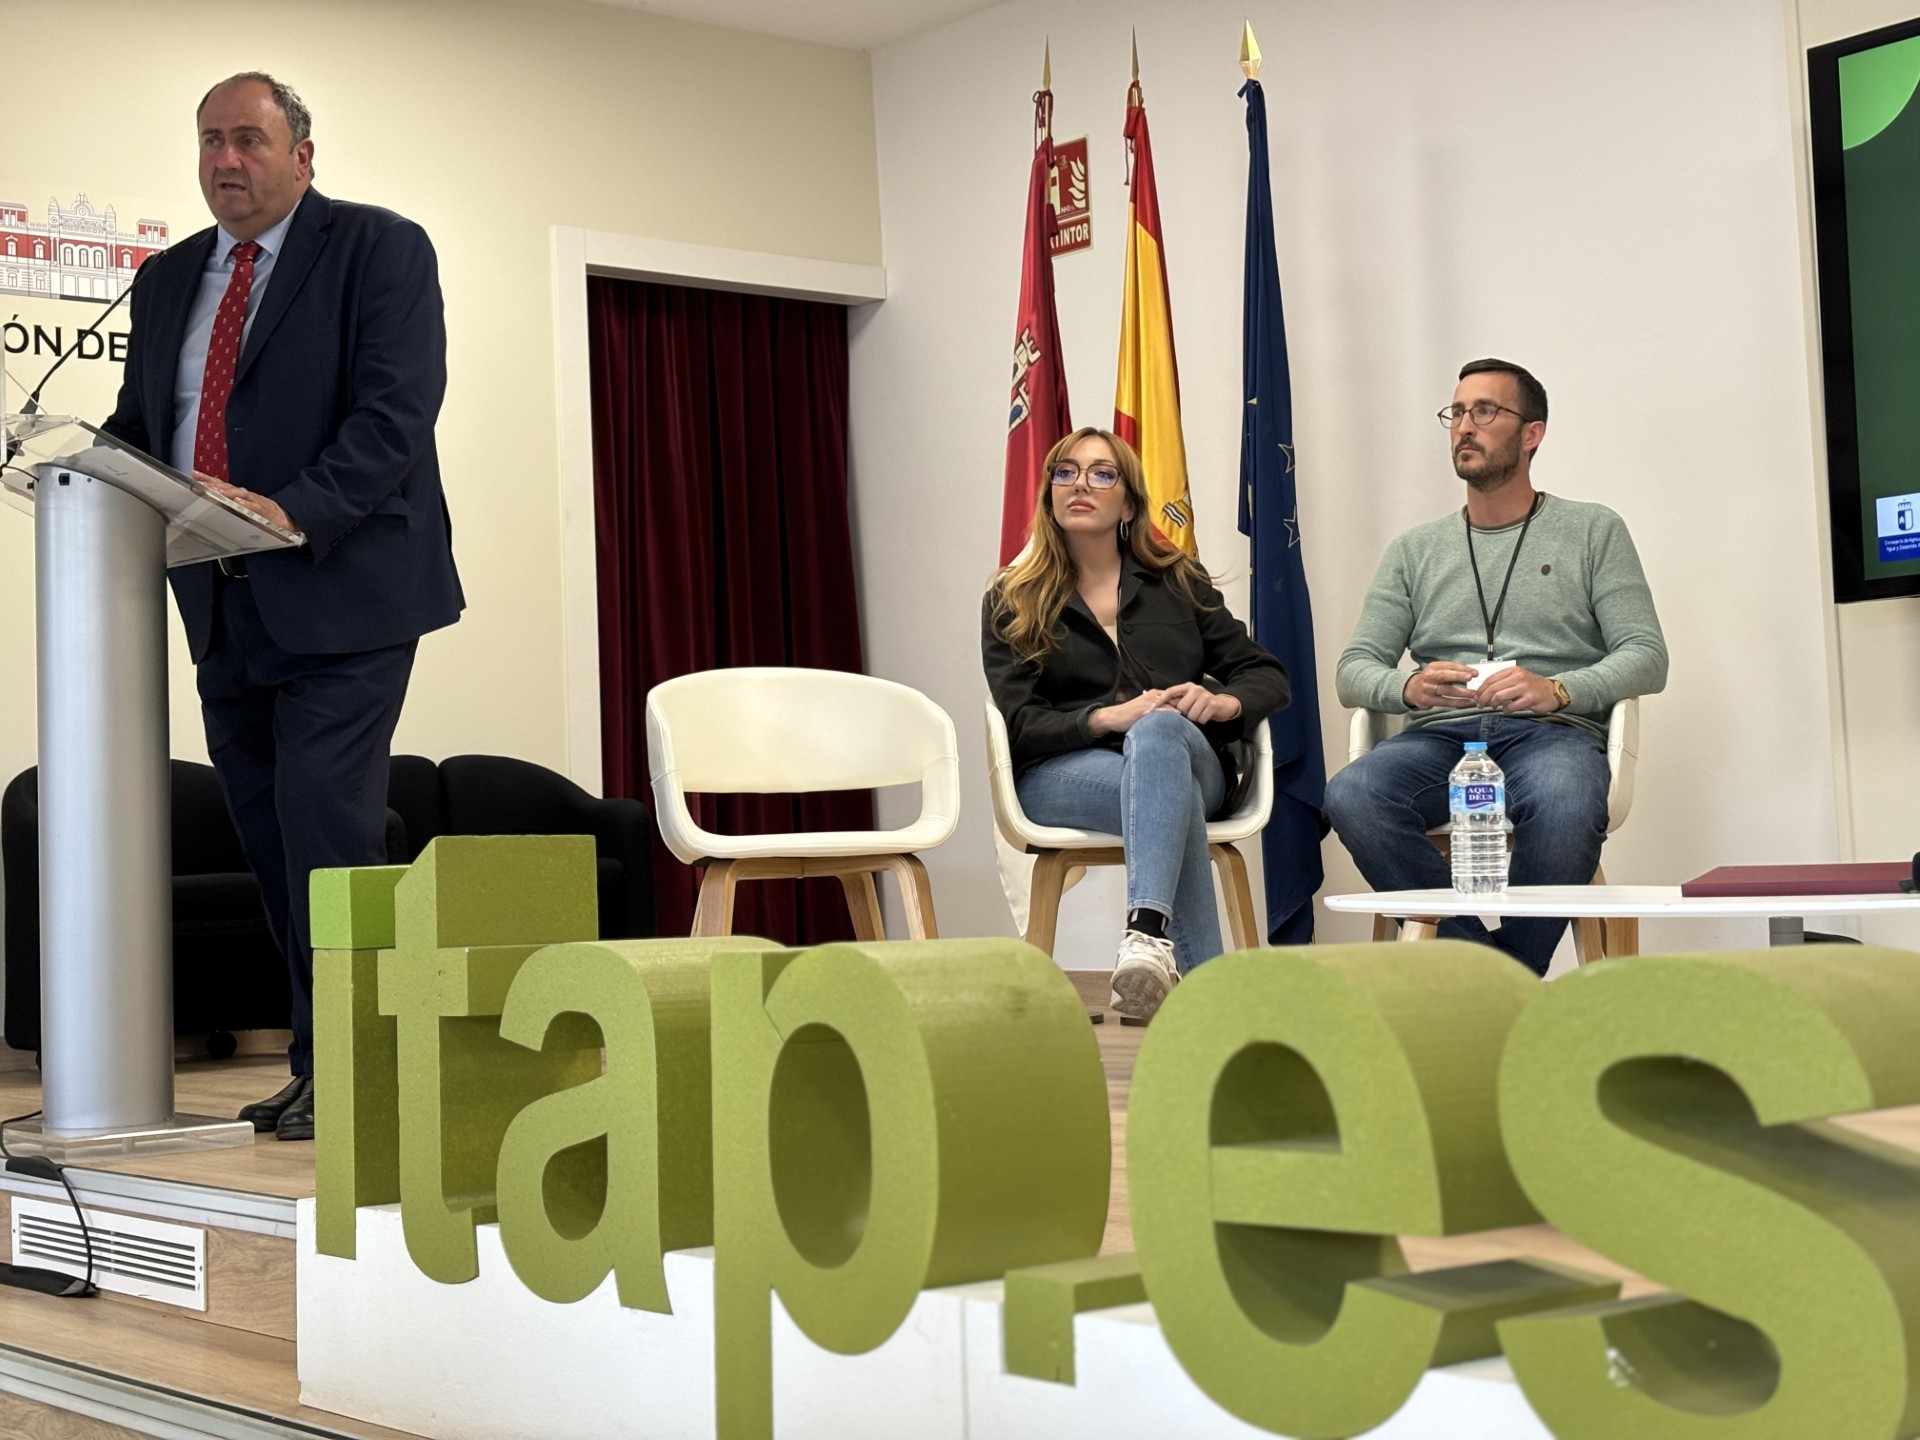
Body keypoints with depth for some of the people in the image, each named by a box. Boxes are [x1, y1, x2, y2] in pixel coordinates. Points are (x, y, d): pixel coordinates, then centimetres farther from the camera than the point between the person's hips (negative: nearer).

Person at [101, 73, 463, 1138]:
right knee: (269, 841, 8)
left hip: (339, 593, -6)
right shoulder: (168, 280, 19)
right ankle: (320, 1067, 16)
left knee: (325, 822, -11)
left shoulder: (379, 249, -1)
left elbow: (397, 406, -13)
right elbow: (138, 424, 20)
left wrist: (296, 512, -26)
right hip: (224, 605, 7)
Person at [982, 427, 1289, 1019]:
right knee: (1171, 793, -36)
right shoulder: (1011, 601, 12)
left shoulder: (1178, 581, 19)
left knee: (1160, 731, -38)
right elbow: (1020, 723, -2)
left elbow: (1268, 677, 14)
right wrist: (1111, 717, -21)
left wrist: (1221, 702, -11)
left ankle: (1148, 935, -58)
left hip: (1189, 755, 1)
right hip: (1062, 774, -1)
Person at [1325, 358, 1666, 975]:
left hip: (1553, 733, -2)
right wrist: (1409, 687, -11)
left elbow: (1647, 658, 5)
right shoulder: (1414, 550, 22)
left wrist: (1556, 690, -15)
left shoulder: (1593, 531, 14)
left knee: (1566, 807, -39)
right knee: (1350, 794, -32)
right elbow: (1353, 670, 14)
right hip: (1439, 737, 2)